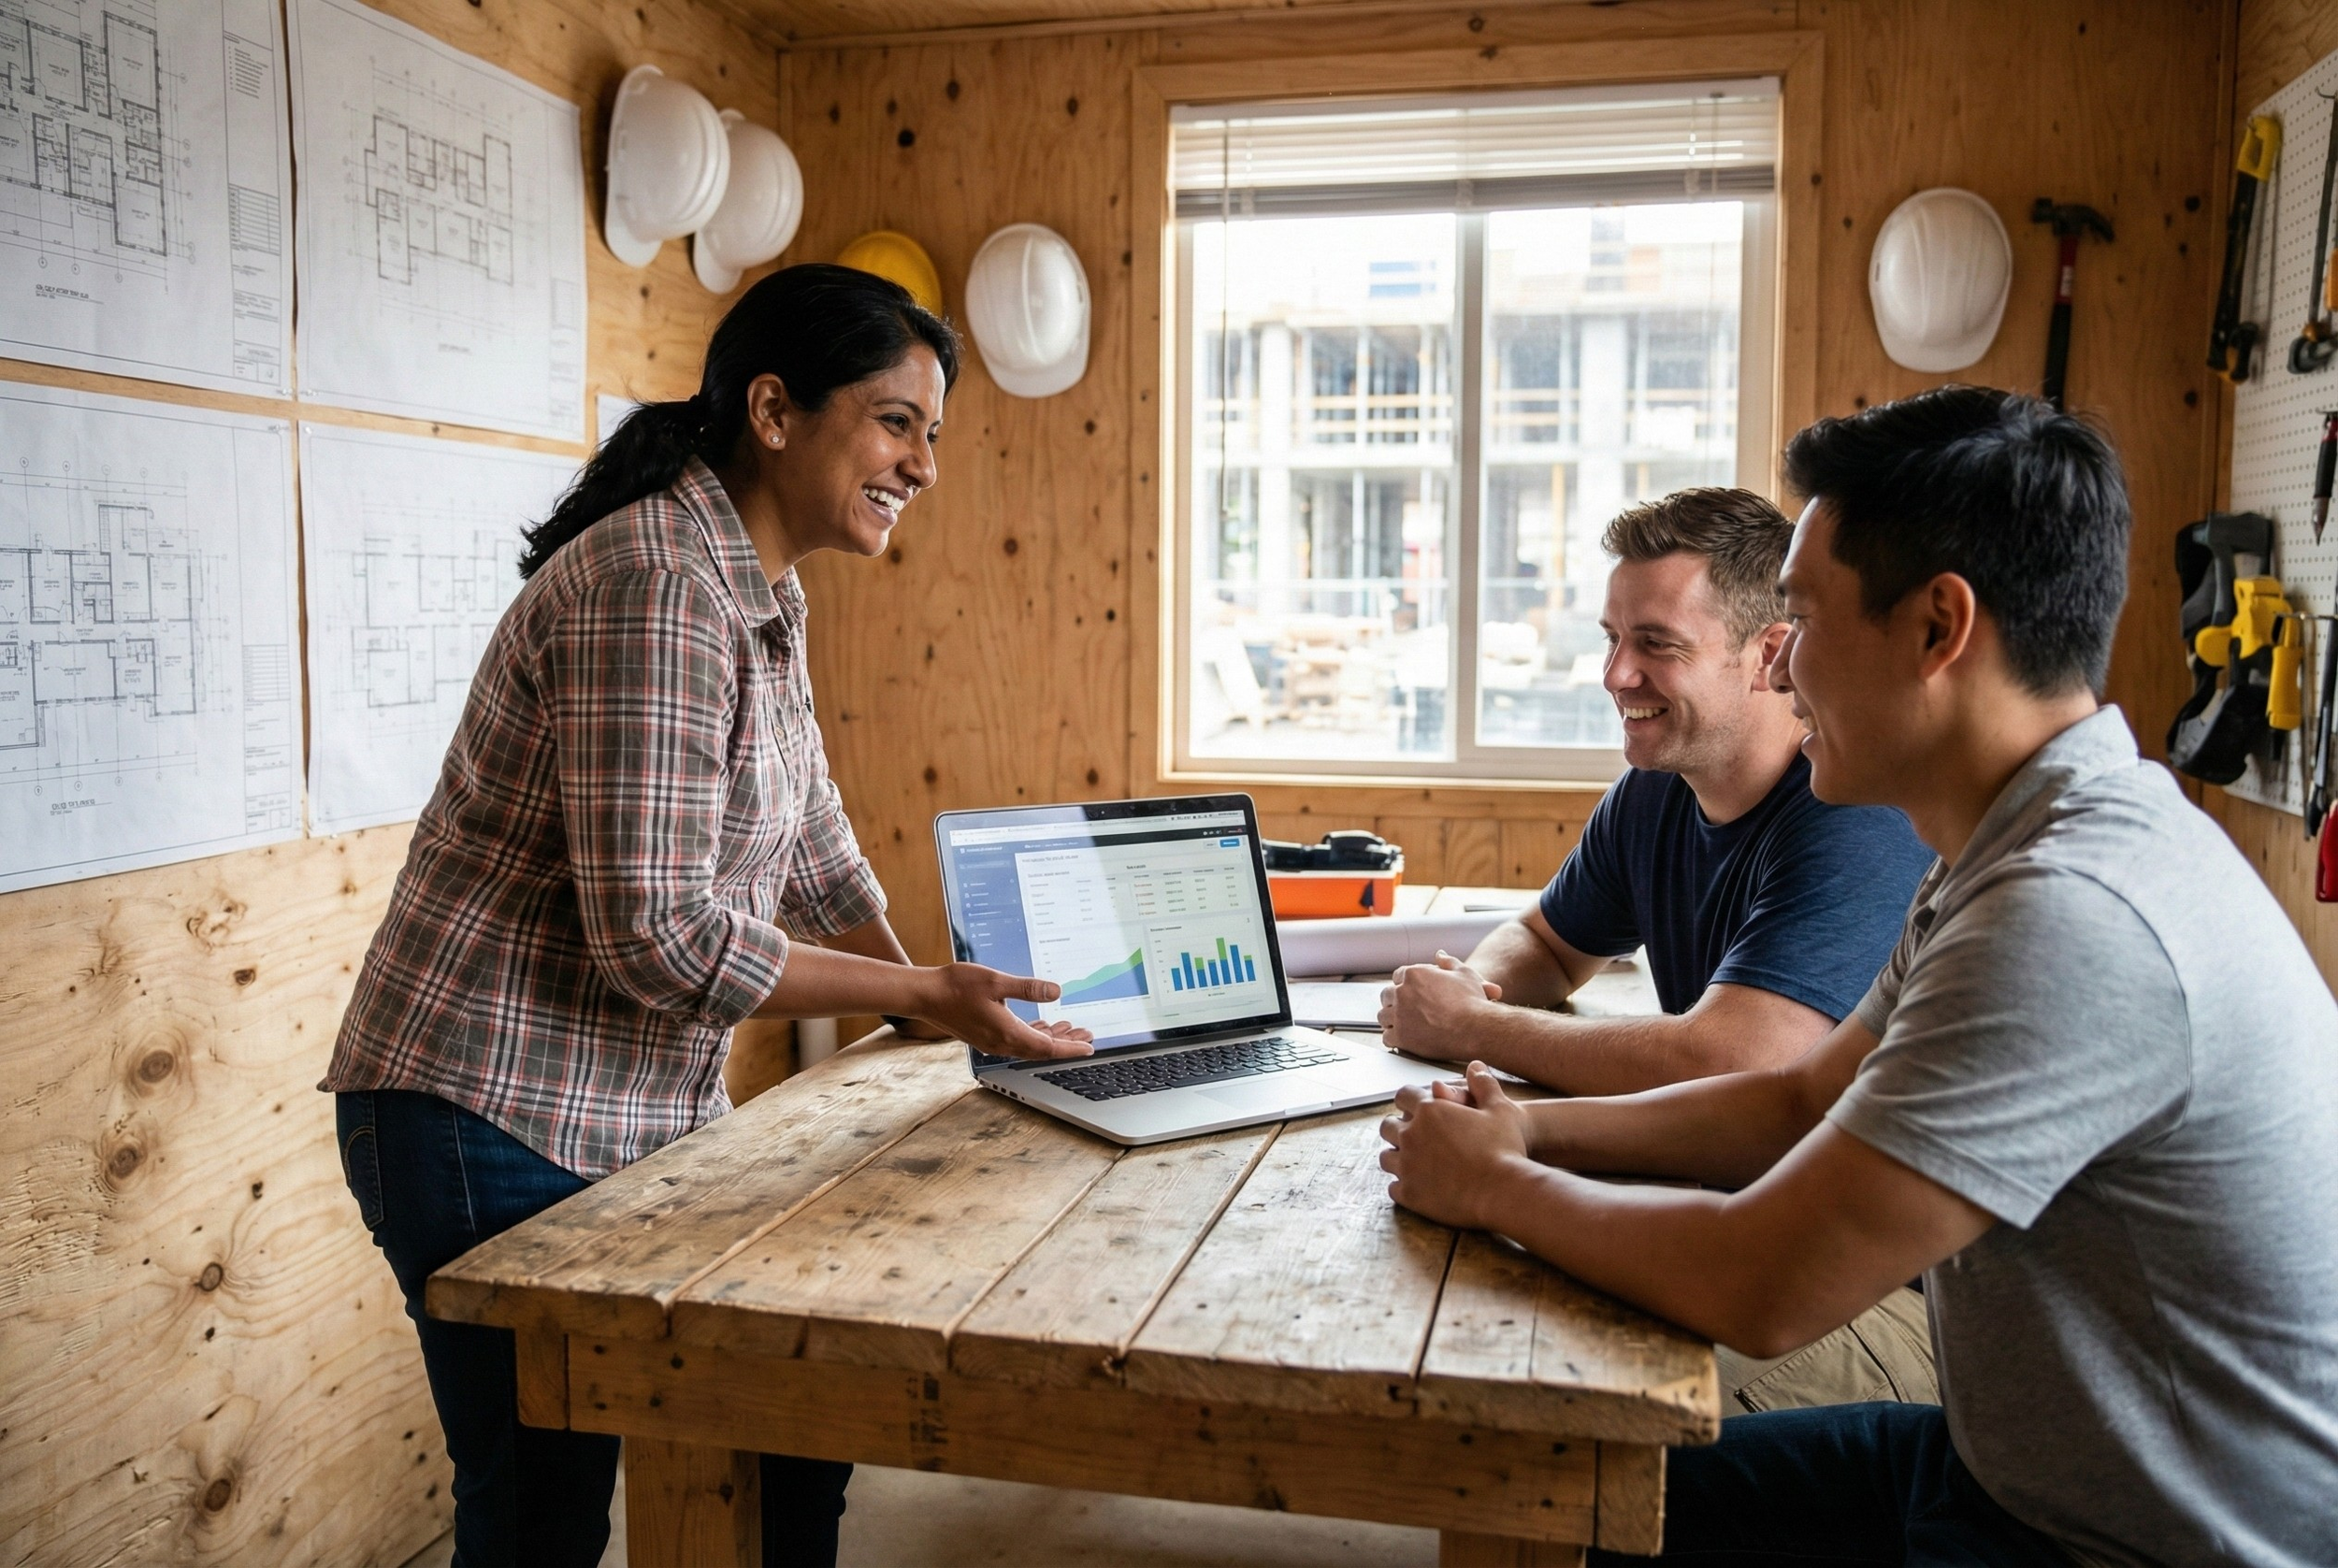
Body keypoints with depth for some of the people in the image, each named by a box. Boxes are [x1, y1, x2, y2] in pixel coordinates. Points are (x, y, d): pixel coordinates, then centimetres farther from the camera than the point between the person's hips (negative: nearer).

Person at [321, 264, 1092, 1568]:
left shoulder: (762, 596, 10)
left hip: (650, 1115, 9)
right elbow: (658, 935, -26)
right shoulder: (655, 587, -22)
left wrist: (940, 995, 14)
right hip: (498, 1121, -9)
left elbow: (808, 839, 19)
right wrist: (924, 998, -18)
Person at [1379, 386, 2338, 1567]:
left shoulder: (2077, 918, -31)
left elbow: (1759, 1293, -28)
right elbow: (1804, 1103, 9)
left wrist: (1495, 1186, -12)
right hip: (2023, 1466, 8)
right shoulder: (2029, 851, 3)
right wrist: (1536, 1128, -4)